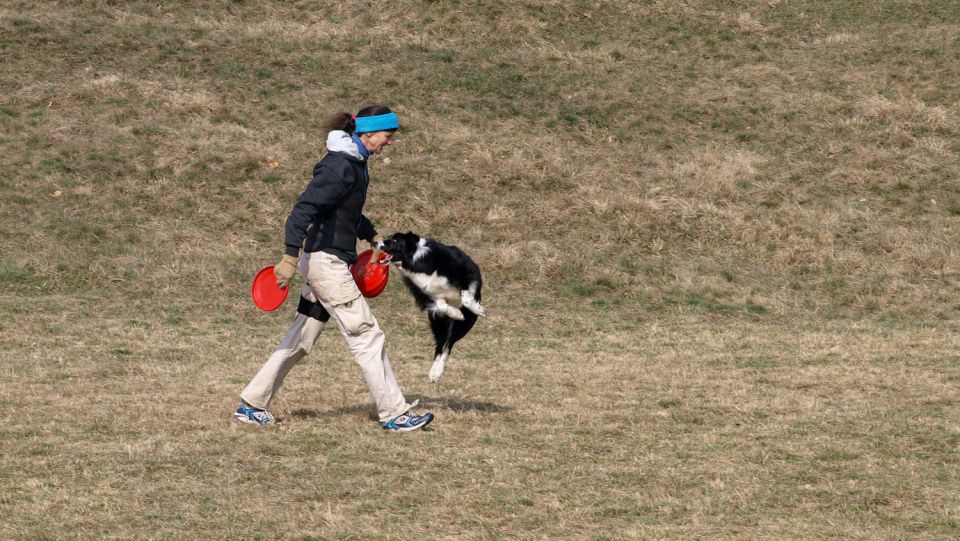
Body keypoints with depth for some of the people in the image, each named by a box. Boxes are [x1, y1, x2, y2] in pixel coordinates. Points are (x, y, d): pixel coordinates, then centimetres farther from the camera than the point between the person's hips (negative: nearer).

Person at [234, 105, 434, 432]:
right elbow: (305, 208, -24)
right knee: (367, 337, -4)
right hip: (327, 261, -10)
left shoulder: (354, 163, 13)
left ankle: (251, 405, 17)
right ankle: (394, 415, 1)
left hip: (325, 262, 10)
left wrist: (372, 236, 28)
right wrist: (290, 257, -27)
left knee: (299, 340, 13)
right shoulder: (341, 166, -18)